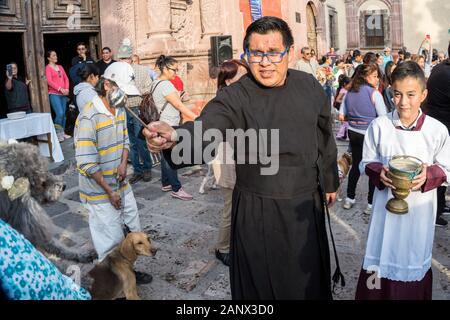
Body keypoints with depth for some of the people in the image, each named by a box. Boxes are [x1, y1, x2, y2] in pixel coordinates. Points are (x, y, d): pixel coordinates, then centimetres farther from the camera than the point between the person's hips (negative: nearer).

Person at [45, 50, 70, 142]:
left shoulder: (60, 67, 18)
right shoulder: (48, 68, -1)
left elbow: (66, 78, 14)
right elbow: (49, 81, -11)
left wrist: (66, 89, -2)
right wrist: (60, 89, -16)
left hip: (63, 94, 6)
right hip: (54, 94, -6)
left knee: (63, 114, 5)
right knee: (59, 113, -16)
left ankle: (62, 133, 13)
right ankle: (57, 133, -6)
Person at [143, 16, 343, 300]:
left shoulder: (310, 87, -2)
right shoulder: (234, 98, -16)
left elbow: (324, 138, 10)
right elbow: (204, 131, -35)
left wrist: (330, 181, 19)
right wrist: (174, 137, -57)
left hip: (307, 204, 4)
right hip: (257, 211, -3)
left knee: (309, 279, 22)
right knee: (261, 284, 13)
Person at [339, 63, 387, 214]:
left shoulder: (350, 92, 3)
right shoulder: (374, 93, -13)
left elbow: (341, 116, 6)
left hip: (353, 133, 6)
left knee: (356, 165, 19)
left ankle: (349, 199, 26)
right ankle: (371, 204, 14)